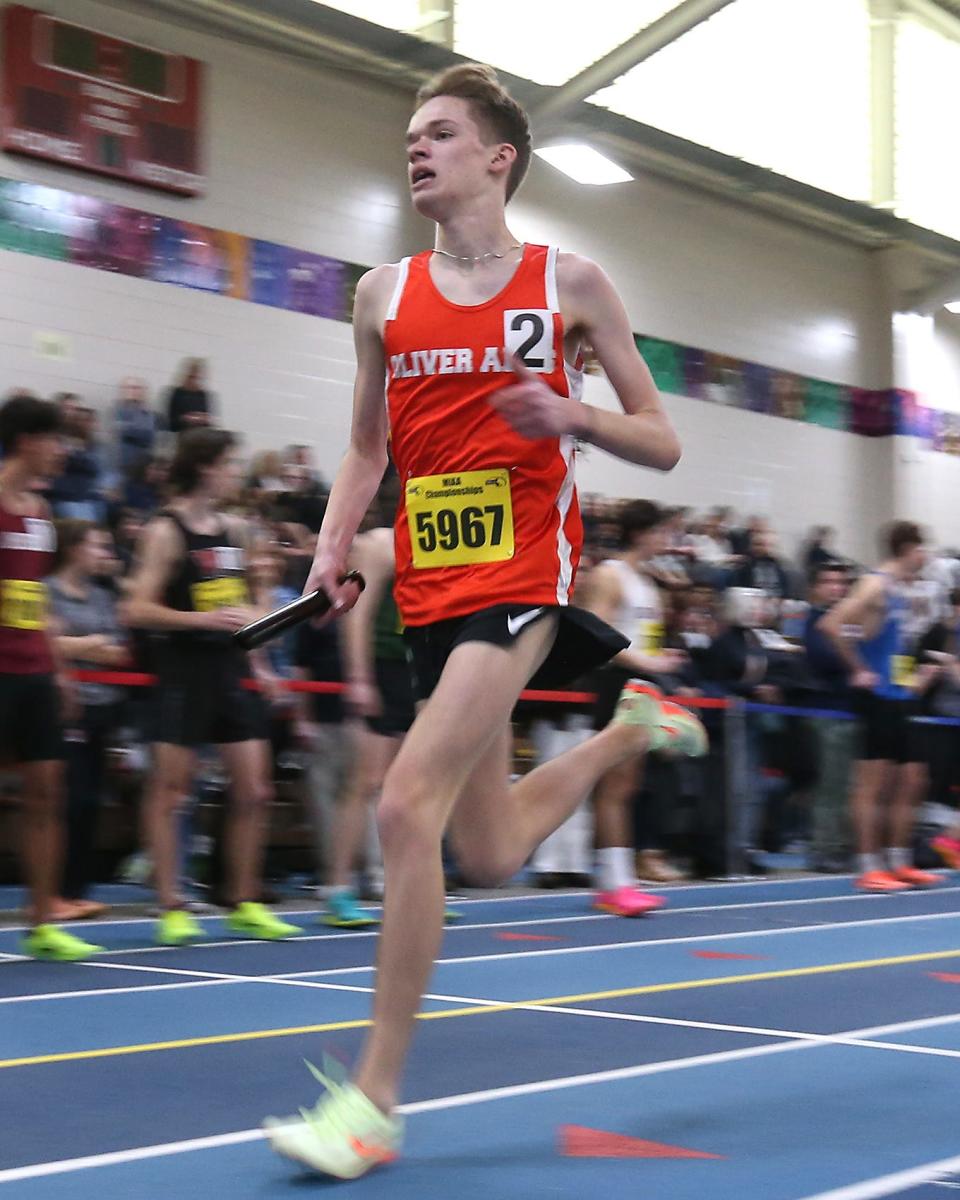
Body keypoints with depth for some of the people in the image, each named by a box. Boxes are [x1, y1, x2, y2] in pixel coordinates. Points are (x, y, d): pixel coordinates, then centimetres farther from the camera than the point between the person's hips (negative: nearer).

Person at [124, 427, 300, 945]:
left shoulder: (233, 528, 11)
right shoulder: (166, 531, -9)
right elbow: (138, 610, -16)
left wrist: (256, 660, 20)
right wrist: (206, 618, -23)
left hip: (230, 669, 7)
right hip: (185, 670, -7)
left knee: (252, 789, 6)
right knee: (169, 790, -1)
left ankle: (245, 904, 16)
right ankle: (170, 907, 6)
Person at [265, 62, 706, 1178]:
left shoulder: (570, 283, 1)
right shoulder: (384, 294, 10)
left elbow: (661, 445, 5)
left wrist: (574, 416, -15)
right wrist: (334, 548, 2)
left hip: (523, 575, -5)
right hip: (429, 588, 5)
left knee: (408, 804, -21)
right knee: (490, 856, 12)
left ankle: (374, 1100, -10)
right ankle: (627, 731, 43)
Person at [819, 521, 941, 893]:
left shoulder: (897, 591, 15)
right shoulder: (875, 584, -12)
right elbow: (831, 625, -23)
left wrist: (914, 676, 17)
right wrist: (858, 670, -18)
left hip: (899, 698, 9)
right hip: (877, 696, -9)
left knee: (912, 779, 10)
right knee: (872, 784, -6)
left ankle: (899, 863, 17)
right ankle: (869, 869, -3)